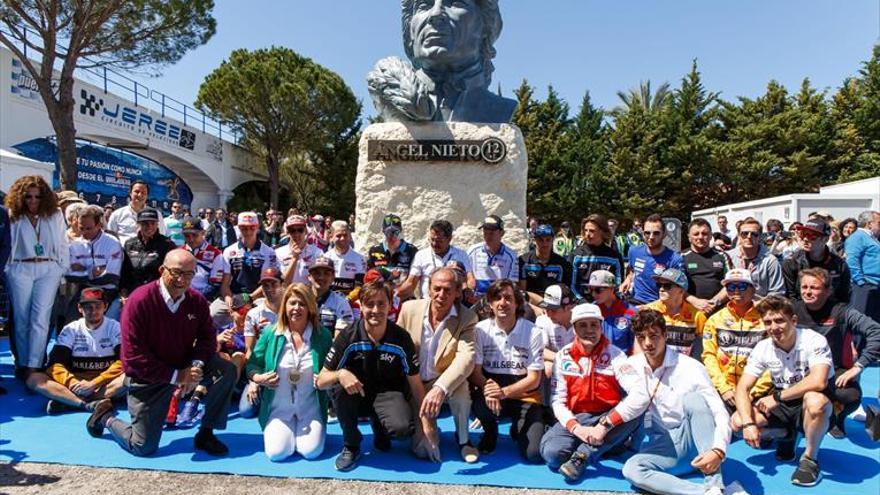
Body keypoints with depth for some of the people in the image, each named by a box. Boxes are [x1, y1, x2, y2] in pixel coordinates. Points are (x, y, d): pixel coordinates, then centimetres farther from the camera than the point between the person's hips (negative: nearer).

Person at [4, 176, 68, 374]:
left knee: (40, 318, -7)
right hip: (20, 270, 1)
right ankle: (22, 363, 15)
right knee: (21, 319, 5)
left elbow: (62, 245, 9)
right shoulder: (13, 217, 5)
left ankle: (33, 366, -7)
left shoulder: (55, 215, 7)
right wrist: (7, 271, 0)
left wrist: (64, 271, 5)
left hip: (48, 270, 0)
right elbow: (6, 245, 7)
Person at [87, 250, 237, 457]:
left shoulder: (197, 301, -8)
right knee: (143, 447, -1)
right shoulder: (140, 300, -22)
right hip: (147, 377, -4)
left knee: (227, 370, -18)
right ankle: (106, 417, 30)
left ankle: (206, 434, -4)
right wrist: (176, 376, -24)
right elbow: (133, 356, -22)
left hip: (184, 365, 4)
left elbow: (207, 337, -2)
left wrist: (197, 364, -24)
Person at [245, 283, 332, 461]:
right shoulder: (270, 333, -3)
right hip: (279, 407, 1)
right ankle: (280, 429, 20)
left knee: (311, 451, -16)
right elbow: (253, 363, 6)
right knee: (276, 452, -16)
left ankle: (304, 429, 19)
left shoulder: (323, 335, -4)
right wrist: (258, 378, -16)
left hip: (310, 407, 0)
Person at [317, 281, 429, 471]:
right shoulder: (348, 336, -15)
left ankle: (379, 428, 9)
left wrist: (427, 422, -13)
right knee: (338, 386, -32)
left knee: (402, 427, -31)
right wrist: (340, 374, -37)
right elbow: (321, 381, -15)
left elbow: (416, 384, -6)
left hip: (388, 394, 0)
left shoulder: (401, 338, -13)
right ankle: (351, 446, -7)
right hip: (356, 396, 1)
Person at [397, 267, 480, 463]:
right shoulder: (409, 308, -8)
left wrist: (440, 388, -45)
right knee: (423, 450, -13)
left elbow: (466, 357, -29)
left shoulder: (467, 318, -14)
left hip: (443, 383, -1)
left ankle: (463, 439, -6)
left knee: (460, 386, -35)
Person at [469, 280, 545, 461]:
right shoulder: (481, 329, -6)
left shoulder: (533, 332, -7)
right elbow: (474, 370, -8)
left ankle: (518, 430, 21)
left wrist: (504, 392, -25)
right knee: (477, 402, -35)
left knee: (534, 453, -17)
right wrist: (488, 389, -31)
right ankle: (490, 431, 3)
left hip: (525, 395, 0)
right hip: (492, 389, 0)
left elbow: (534, 379, -8)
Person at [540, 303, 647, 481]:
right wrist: (577, 429, -24)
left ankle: (581, 457, -22)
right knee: (551, 452, -28)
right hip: (575, 419, 1)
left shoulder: (614, 355, -12)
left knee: (635, 412, -33)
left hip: (608, 419, 0)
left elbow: (640, 396, -26)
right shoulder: (563, 356, -5)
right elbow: (558, 401, -5)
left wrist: (604, 426, -31)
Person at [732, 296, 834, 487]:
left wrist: (777, 397, -26)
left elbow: (818, 382, -36)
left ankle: (810, 458, -12)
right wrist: (748, 423, -24)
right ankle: (787, 435, 13)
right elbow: (743, 388, -9)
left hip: (812, 407, -4)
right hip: (783, 407, 4)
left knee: (815, 401, -39)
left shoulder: (814, 341, -20)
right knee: (738, 421, -17)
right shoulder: (762, 348, -8)